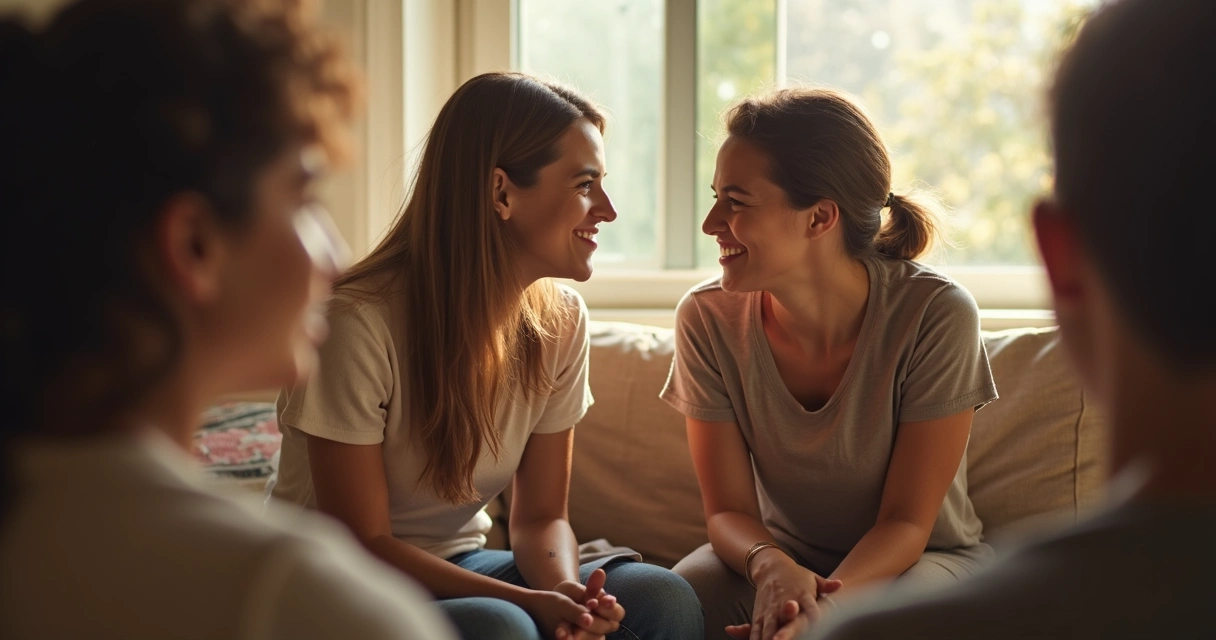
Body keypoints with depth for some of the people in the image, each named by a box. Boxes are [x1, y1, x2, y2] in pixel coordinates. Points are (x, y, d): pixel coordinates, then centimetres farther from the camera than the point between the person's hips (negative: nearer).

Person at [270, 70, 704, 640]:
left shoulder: (559, 320, -3)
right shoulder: (359, 323, -23)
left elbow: (540, 517, 0)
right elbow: (362, 544, -18)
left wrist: (564, 588, -23)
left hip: (460, 568, 6)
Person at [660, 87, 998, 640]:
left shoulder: (935, 314, -21)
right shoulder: (708, 319, -13)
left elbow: (905, 522, -17)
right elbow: (728, 511, -9)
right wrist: (771, 567, -33)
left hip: (918, 557, -1)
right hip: (782, 551, 2)